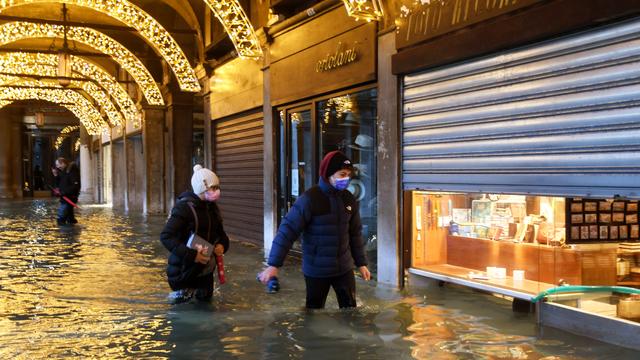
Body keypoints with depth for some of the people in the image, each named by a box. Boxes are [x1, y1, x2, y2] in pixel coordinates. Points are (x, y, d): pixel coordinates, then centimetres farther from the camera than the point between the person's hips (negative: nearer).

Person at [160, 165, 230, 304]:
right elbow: (166, 236, -28)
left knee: (205, 296, 15)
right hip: (182, 265, -7)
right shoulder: (184, 207, -23)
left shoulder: (212, 207, 2)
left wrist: (222, 245, -10)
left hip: (202, 265, 7)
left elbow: (220, 231, 14)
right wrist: (191, 254, -36)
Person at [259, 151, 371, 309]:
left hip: (344, 268, 5)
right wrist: (273, 265, -23)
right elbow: (288, 229, -18)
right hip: (316, 270, -4)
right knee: (315, 308, 10)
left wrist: (361, 263, 13)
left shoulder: (348, 199, 2)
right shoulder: (310, 199, -16)